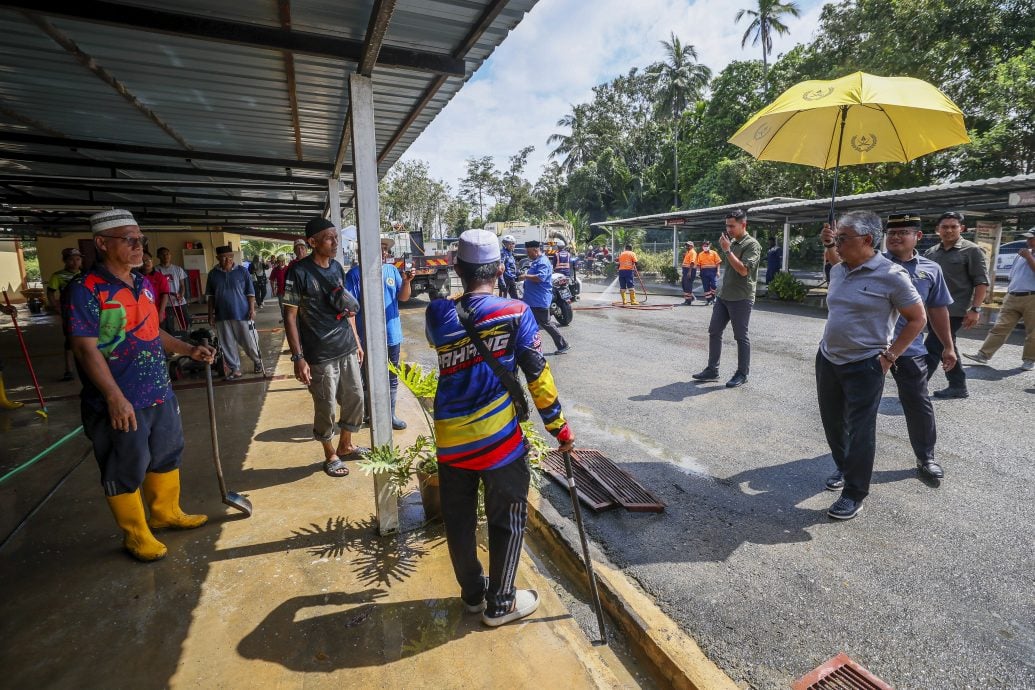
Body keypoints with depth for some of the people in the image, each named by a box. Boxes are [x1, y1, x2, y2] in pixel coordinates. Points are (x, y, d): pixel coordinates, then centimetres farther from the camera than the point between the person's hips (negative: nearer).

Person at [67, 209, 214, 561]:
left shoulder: (143, 284, 8)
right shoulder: (86, 290, -16)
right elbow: (86, 348, -19)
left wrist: (189, 349, 11)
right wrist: (115, 398, -23)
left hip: (160, 394, 8)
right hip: (120, 404, -8)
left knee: (167, 456, 21)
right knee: (126, 471, 8)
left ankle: (166, 512, 41)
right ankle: (135, 535, 27)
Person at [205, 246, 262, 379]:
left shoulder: (242, 271, -3)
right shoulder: (213, 274, 3)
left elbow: (250, 292, -1)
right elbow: (211, 296, 10)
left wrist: (252, 309, -8)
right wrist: (210, 313, 7)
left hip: (242, 313, -2)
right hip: (222, 316, 3)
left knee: (249, 342, 5)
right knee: (227, 345, 7)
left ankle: (257, 361, 28)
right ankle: (235, 369, 18)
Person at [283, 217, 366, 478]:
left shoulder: (337, 268, 8)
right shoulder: (299, 271, -12)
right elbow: (290, 315, -12)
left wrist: (357, 341, 16)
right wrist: (298, 357, -16)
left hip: (347, 349, 7)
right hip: (320, 354, -6)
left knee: (356, 398, 14)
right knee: (326, 407, 5)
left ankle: (345, 446, 34)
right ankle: (330, 455, 26)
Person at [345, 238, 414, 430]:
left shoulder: (392, 270, 3)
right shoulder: (355, 274, -11)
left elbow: (403, 297, 3)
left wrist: (406, 281, -17)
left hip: (392, 335, 5)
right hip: (367, 338, -5)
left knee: (392, 377, 15)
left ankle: (391, 414, 30)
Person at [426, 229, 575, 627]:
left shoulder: (437, 314, -3)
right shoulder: (515, 313, -11)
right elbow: (537, 375, -10)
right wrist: (560, 427, -1)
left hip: (450, 437, 4)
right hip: (498, 437, -4)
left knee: (458, 519, 20)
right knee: (507, 519, 15)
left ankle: (472, 592, 40)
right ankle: (500, 603, 30)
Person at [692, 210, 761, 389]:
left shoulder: (752, 244, -11)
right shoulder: (732, 242, 13)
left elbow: (743, 270, -22)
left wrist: (727, 250, -20)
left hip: (741, 299, -8)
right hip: (723, 296, 8)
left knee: (741, 337, 1)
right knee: (714, 331, 8)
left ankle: (742, 374, 12)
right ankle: (712, 370, 16)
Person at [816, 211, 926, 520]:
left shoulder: (891, 275, -13)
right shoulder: (838, 271, 4)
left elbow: (917, 319, -6)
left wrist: (889, 356, -10)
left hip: (864, 366, -6)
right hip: (827, 359, 6)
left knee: (860, 430, 2)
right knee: (832, 422, 17)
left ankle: (854, 494, 14)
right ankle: (843, 468, 40)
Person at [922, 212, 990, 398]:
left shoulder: (972, 251, -3)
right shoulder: (931, 253, 12)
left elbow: (981, 282, -7)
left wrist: (975, 309, -15)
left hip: (954, 311, -6)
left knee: (932, 348, -10)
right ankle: (958, 386, 24)